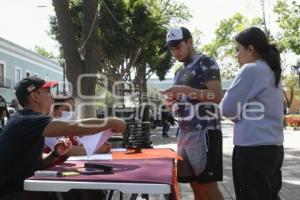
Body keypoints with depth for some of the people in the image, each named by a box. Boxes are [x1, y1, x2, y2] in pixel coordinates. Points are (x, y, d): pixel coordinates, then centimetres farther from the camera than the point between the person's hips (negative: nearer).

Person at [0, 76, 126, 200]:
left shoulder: (30, 121, 11)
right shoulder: (27, 121, -20)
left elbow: (37, 164, 12)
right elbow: (75, 128, -29)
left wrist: (56, 154, -6)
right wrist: (111, 122, -18)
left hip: (19, 189, 9)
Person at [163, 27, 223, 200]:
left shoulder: (206, 63, -4)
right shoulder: (180, 72, 20)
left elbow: (217, 95, -15)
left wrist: (185, 90, -21)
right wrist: (172, 101, 4)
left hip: (204, 131, -8)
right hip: (184, 132, 8)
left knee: (208, 186, -7)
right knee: (195, 185, 9)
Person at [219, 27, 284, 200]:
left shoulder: (250, 69, -13)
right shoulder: (272, 72, 13)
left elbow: (227, 108, -13)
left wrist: (237, 114, 7)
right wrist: (241, 114, 12)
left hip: (253, 148, -9)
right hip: (274, 147, 9)